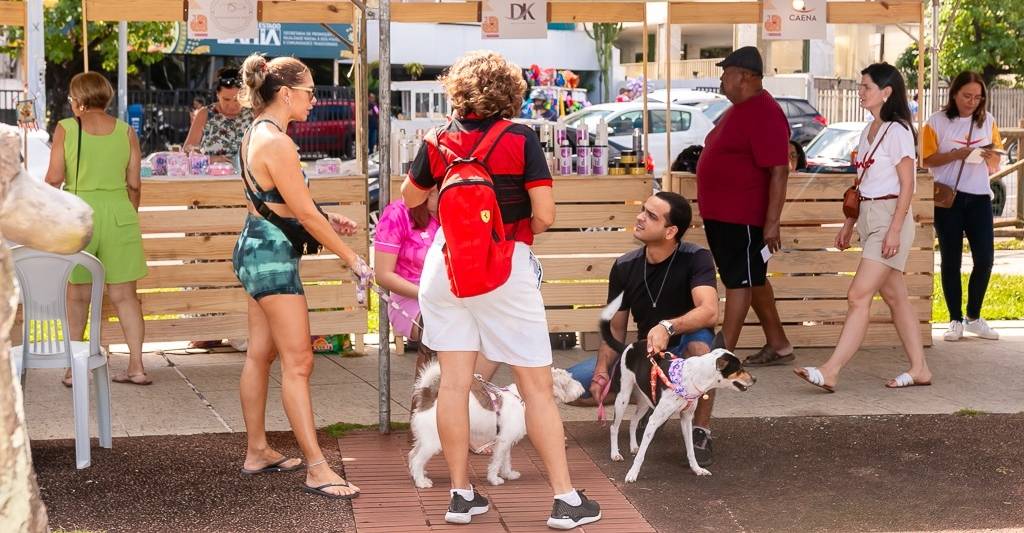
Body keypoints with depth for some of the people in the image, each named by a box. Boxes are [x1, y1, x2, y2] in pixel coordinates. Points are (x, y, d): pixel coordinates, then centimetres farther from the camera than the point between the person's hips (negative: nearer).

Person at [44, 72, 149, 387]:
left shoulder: (66, 129, -5)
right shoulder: (126, 132, 1)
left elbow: (54, 178, -7)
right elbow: (135, 184, 2)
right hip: (118, 216, 1)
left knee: (78, 295, 10)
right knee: (124, 294, 7)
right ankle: (136, 367, 4)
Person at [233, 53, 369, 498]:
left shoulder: (255, 134, 11)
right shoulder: (277, 142, -20)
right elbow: (305, 214, -18)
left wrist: (327, 223, 10)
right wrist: (353, 260, -11)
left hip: (256, 247, 10)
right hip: (272, 255, -10)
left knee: (260, 353, 16)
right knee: (298, 362, -9)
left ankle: (257, 451, 25)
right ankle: (317, 469, -8)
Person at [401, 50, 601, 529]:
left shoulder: (440, 141, 0)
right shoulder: (521, 139, -8)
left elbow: (410, 197, 17)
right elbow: (545, 215, -13)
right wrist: (522, 234, 8)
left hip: (446, 265, 3)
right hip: (507, 267, -3)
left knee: (454, 381, 8)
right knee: (537, 386, 3)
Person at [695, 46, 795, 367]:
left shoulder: (764, 114, -18)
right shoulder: (739, 110, 14)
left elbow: (779, 172, -22)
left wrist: (772, 223, -25)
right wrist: (708, 207, 24)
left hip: (742, 218, -10)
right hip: (720, 214, 10)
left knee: (739, 281, -5)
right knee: (753, 280, 16)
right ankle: (778, 346, 25)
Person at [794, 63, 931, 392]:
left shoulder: (897, 131, -12)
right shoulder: (869, 132, 15)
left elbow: (907, 184, -15)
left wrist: (895, 229, -20)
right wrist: (849, 224, 18)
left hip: (890, 218, -10)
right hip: (870, 218, 10)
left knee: (858, 296, -13)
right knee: (894, 296, 11)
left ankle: (830, 372, -16)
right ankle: (919, 369, 17)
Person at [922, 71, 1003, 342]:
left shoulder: (987, 121, 9)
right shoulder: (938, 122, -1)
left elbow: (995, 166, 13)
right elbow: (927, 160, -6)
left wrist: (989, 156, -10)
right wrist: (957, 154, -18)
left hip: (979, 197, 3)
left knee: (985, 259, 0)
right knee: (951, 260, 3)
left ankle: (974, 317, 15)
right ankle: (955, 321, 10)